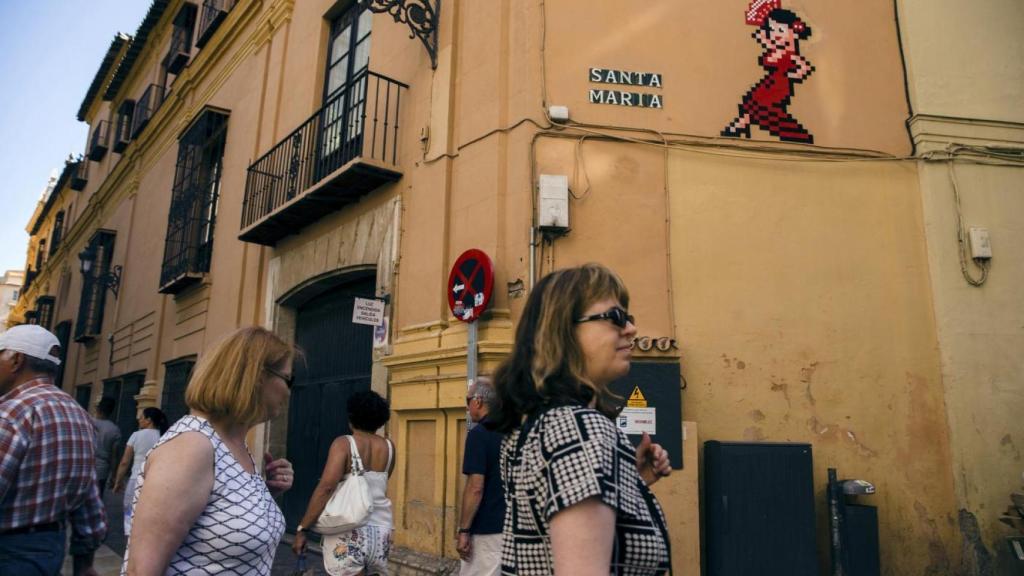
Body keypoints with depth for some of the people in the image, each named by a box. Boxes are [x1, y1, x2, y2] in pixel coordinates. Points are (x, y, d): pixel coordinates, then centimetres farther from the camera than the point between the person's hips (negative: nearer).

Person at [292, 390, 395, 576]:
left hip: (349, 533, -4)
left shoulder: (343, 443, -6)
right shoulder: (388, 447, 7)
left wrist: (302, 528, -13)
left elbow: (326, 487, -17)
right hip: (381, 532, 4)